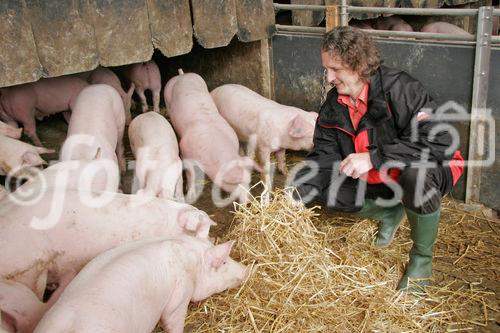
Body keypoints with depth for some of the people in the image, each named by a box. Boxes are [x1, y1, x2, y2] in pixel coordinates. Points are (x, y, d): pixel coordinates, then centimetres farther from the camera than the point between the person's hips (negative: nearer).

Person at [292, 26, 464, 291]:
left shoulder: (401, 89, -26)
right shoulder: (334, 103, -5)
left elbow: (441, 143, -33)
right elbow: (325, 155, -6)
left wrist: (374, 157, -38)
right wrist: (296, 194, -22)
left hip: (430, 171, -6)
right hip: (378, 179, 6)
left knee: (415, 175, -40)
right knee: (323, 190, -11)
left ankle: (422, 258, -12)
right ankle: (390, 212, 13)